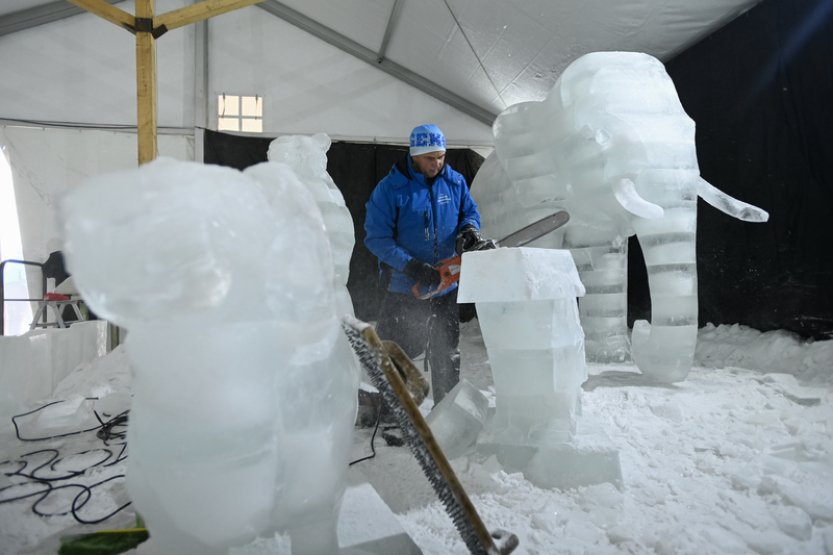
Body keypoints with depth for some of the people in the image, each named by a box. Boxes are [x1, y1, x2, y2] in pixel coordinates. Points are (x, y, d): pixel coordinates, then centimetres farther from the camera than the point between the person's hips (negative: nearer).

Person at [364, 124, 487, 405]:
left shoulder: (455, 182, 0)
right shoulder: (390, 188, -14)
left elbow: (470, 211, 13)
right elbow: (375, 237, -17)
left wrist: (469, 229, -12)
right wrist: (411, 266, -26)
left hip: (446, 287, 5)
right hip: (405, 289, -4)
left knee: (447, 354, 17)